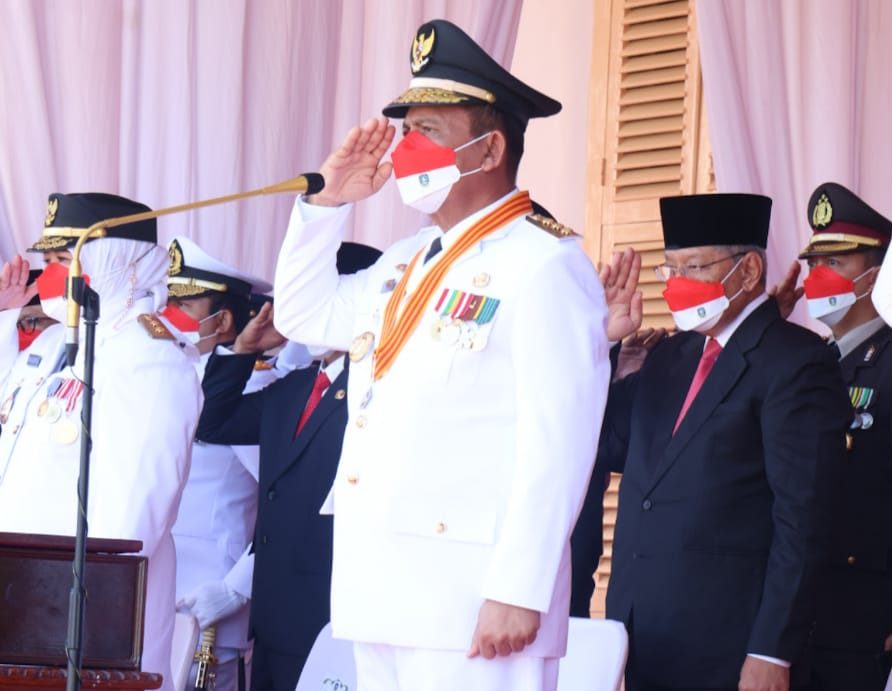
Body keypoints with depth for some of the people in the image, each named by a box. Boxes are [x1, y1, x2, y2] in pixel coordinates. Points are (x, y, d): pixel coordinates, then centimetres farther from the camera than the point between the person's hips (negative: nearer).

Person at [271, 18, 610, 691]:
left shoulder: (544, 263, -10)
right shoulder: (407, 263, 17)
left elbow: (558, 440, -16)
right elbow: (303, 313, 30)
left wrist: (518, 590, -21)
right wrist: (327, 202, 15)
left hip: (471, 592, -8)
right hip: (380, 585, 9)